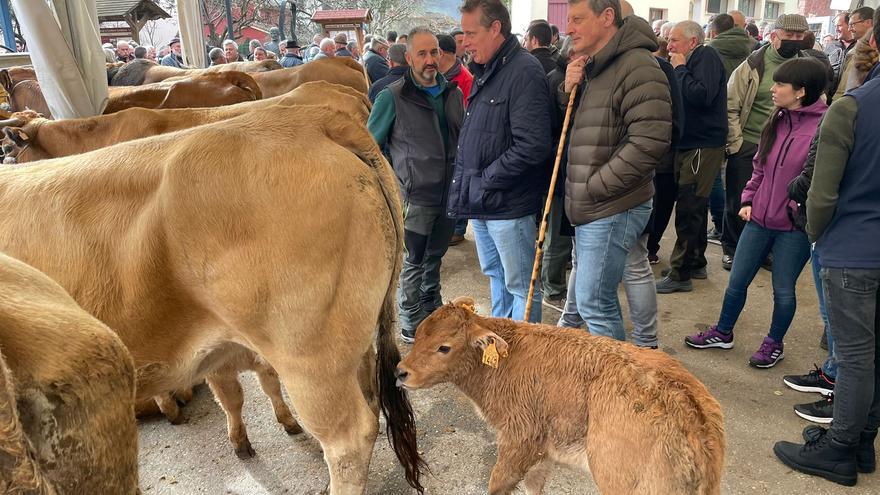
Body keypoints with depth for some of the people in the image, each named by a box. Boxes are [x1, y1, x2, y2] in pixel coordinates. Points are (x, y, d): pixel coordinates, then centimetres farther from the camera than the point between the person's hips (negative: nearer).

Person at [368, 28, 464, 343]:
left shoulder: (453, 93, 7)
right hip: (415, 197, -5)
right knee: (413, 262, 5)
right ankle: (411, 326, 18)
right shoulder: (393, 96, -9)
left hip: (448, 195, 5)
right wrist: (396, 177, -5)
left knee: (434, 258, 19)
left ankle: (432, 314, 35)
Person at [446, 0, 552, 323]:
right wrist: (465, 183, 6)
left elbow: (531, 147, -24)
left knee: (520, 285, 4)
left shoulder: (524, 72, -16)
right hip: (479, 202, 9)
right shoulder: (484, 72, 13)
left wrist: (485, 179, -16)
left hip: (509, 206, -9)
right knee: (495, 276, 22)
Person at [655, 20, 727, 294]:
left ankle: (680, 274, -3)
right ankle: (696, 263, 28)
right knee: (694, 207, 16)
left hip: (703, 146, -10)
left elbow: (702, 95, -25)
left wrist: (680, 69, -14)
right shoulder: (691, 62, 16)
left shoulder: (707, 57, -10)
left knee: (688, 209, -8)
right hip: (688, 145, 10)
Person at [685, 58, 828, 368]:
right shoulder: (777, 121, 5)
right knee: (736, 281, 14)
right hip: (760, 218, 6)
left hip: (794, 226, -6)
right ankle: (723, 332, 34)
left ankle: (774, 343, 33)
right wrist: (748, 199, 7)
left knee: (783, 290, 11)